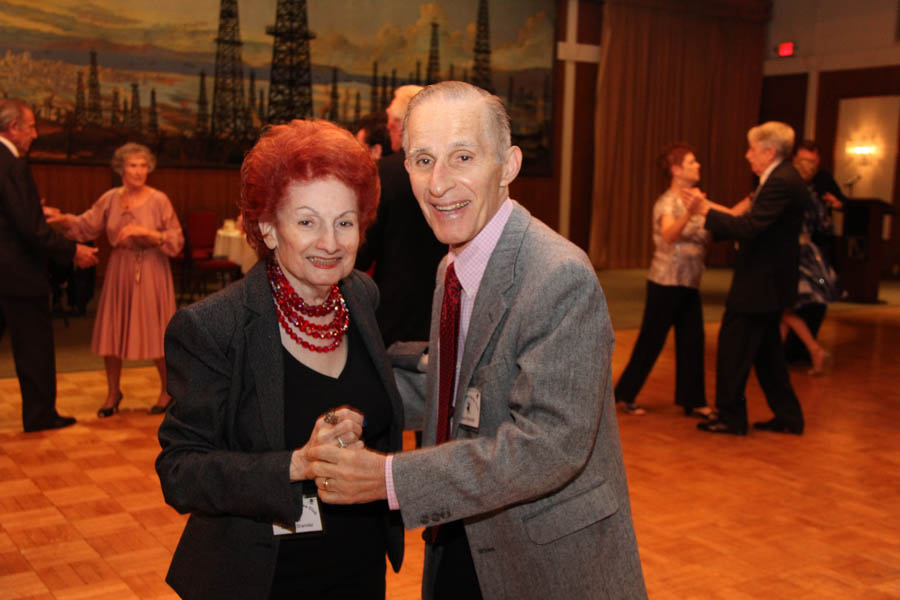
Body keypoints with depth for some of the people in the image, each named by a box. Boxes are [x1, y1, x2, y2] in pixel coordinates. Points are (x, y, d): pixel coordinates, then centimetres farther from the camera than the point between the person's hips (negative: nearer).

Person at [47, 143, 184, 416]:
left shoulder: (159, 200, -6)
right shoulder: (110, 199, 4)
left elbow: (177, 241, -9)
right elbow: (86, 226, 6)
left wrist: (145, 232, -20)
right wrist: (65, 220, -12)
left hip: (151, 273, -3)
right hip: (119, 272, 3)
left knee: (155, 332, 1)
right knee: (112, 332, 6)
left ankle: (167, 390, 21)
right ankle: (113, 392, 23)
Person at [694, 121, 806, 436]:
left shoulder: (781, 183, -20)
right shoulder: (784, 178, 12)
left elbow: (749, 227, -28)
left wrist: (707, 211, -21)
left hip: (759, 285, -11)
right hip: (769, 283, 11)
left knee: (733, 349, 0)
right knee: (767, 353, 18)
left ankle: (730, 417, 10)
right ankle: (787, 416, 25)